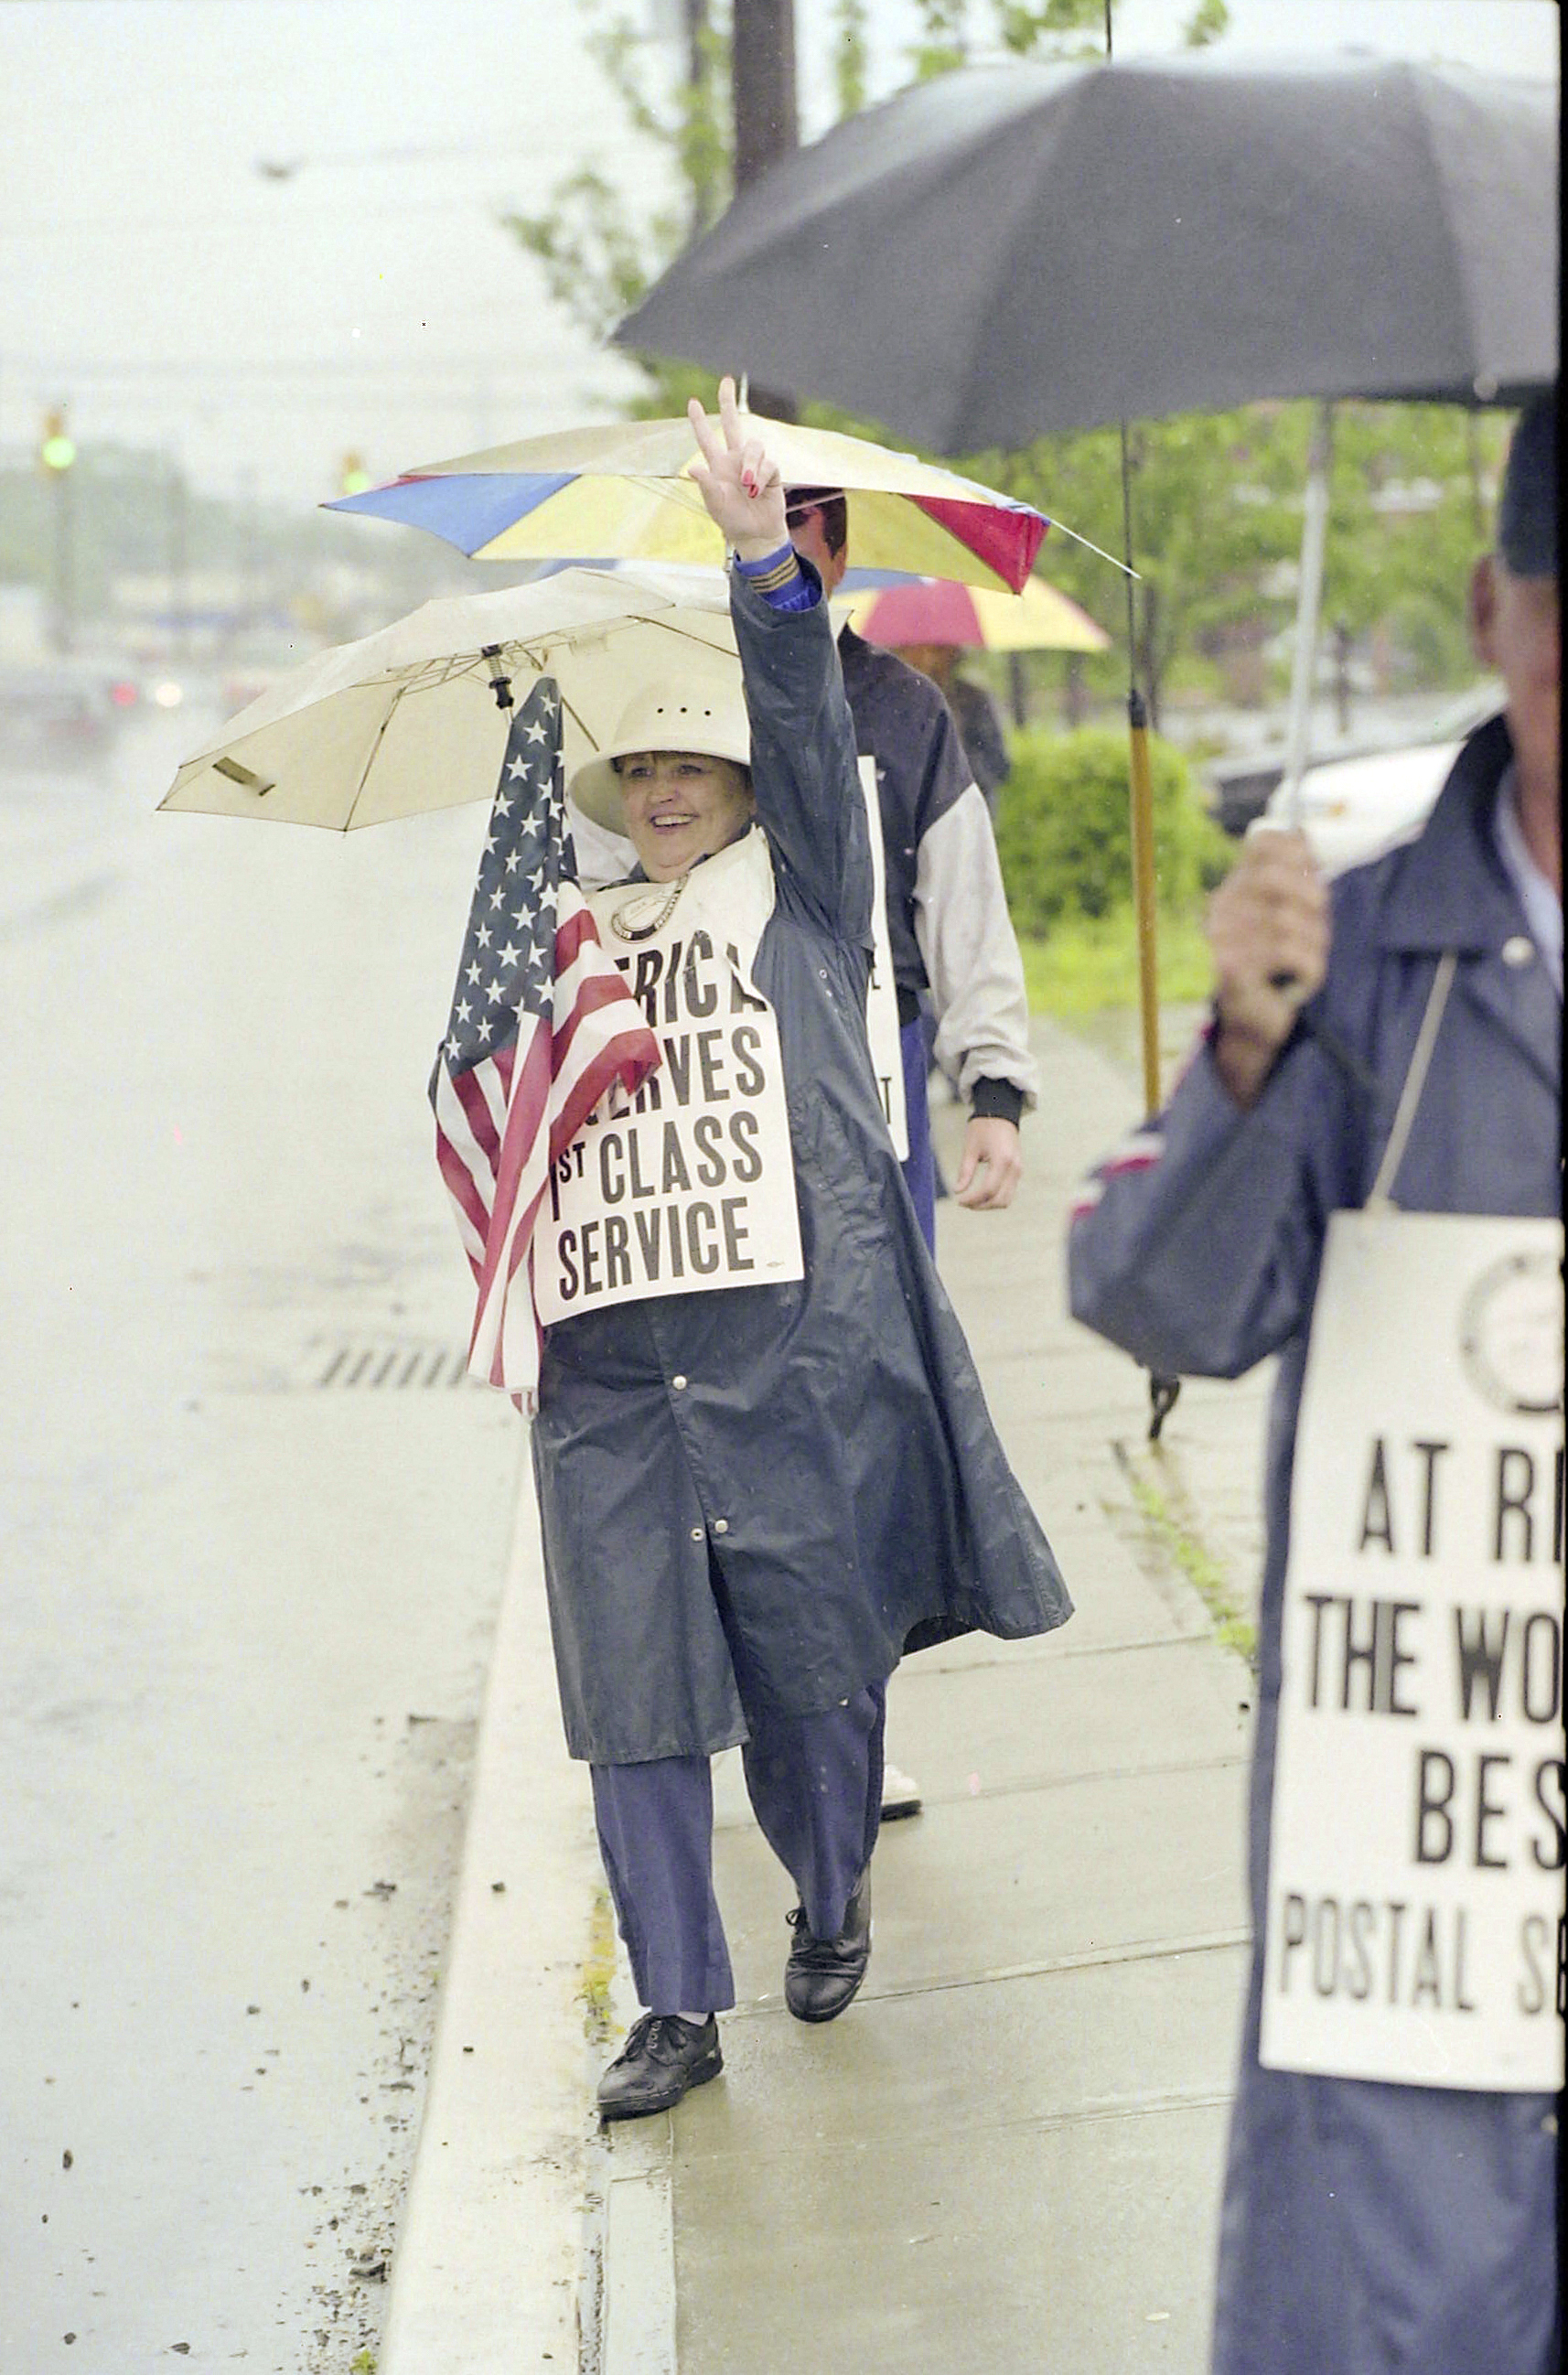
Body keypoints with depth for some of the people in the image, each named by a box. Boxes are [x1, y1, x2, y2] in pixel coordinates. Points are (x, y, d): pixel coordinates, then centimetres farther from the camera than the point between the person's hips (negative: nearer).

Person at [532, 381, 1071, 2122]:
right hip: (611, 1359, 3)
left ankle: (831, 1902, 29)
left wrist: (762, 555, -22)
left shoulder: (801, 887, 7)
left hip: (797, 1337, -3)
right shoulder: (579, 942, 18)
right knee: (630, 1678, -1)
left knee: (811, 1652, 3)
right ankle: (678, 2005, 7)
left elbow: (802, 723, -9)